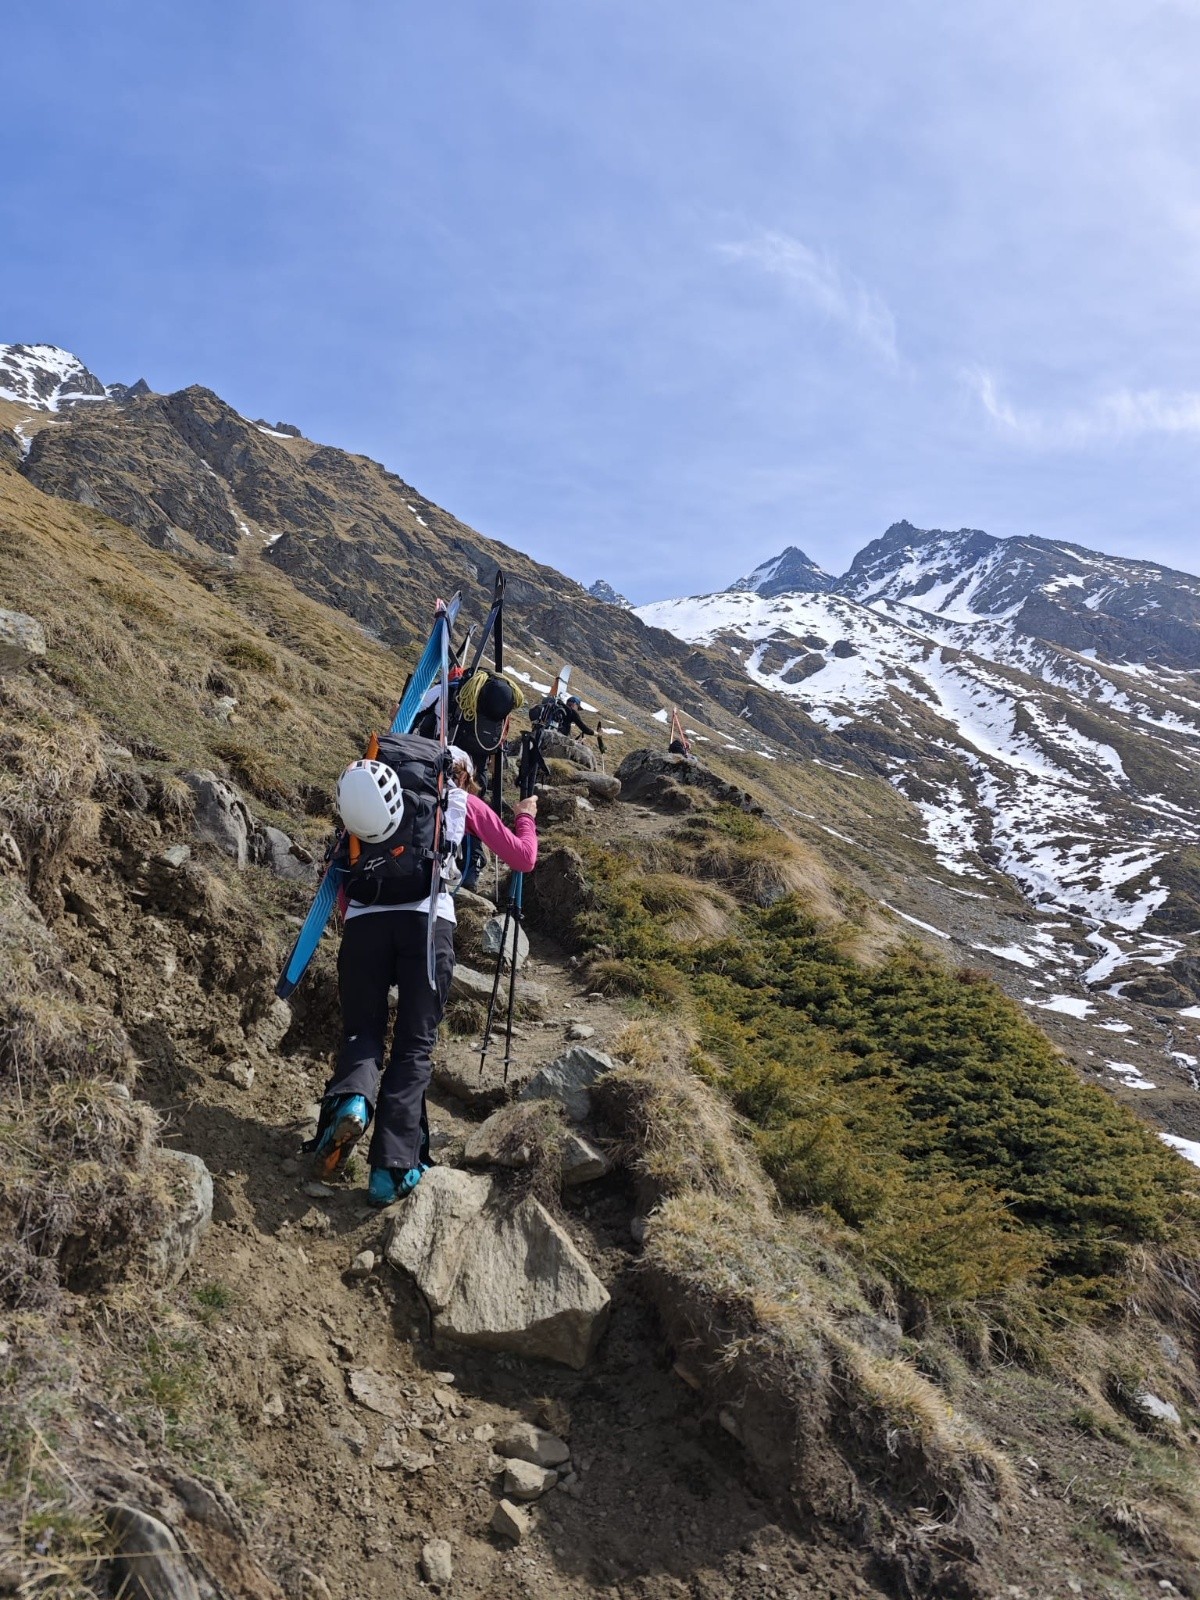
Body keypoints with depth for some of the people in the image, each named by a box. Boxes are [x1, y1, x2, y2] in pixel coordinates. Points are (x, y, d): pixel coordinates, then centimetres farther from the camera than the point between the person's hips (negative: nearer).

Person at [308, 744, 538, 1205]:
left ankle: (350, 1098, -20)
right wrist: (526, 817, 43)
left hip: (364, 916, 2)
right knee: (415, 1044, 3)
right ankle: (393, 1168, -8)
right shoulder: (463, 801, 21)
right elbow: (523, 858, 25)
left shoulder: (390, 790, 27)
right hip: (429, 919, -2)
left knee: (361, 1029, 12)